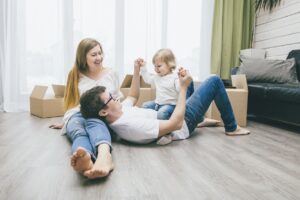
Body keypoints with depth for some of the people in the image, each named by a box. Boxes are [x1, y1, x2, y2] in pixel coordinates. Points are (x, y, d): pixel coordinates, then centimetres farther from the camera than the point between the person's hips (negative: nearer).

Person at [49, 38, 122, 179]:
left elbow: (118, 99, 26)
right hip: (77, 115, 1)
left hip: (102, 117, -1)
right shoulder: (76, 75, 16)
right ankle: (86, 160, -73)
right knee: (78, 132, -39)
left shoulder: (111, 74, 17)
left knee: (94, 124, -41)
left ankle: (103, 156, -74)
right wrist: (65, 123, 33)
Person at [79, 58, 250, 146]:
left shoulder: (120, 112, -13)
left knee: (187, 80, 28)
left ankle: (201, 120, 37)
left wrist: (136, 70, -2)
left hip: (167, 112, 9)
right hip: (184, 122, -8)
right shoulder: (133, 126, -42)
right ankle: (232, 127, 15)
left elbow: (133, 97, 9)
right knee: (215, 81, -4)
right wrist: (183, 87, -33)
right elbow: (176, 124, -38)